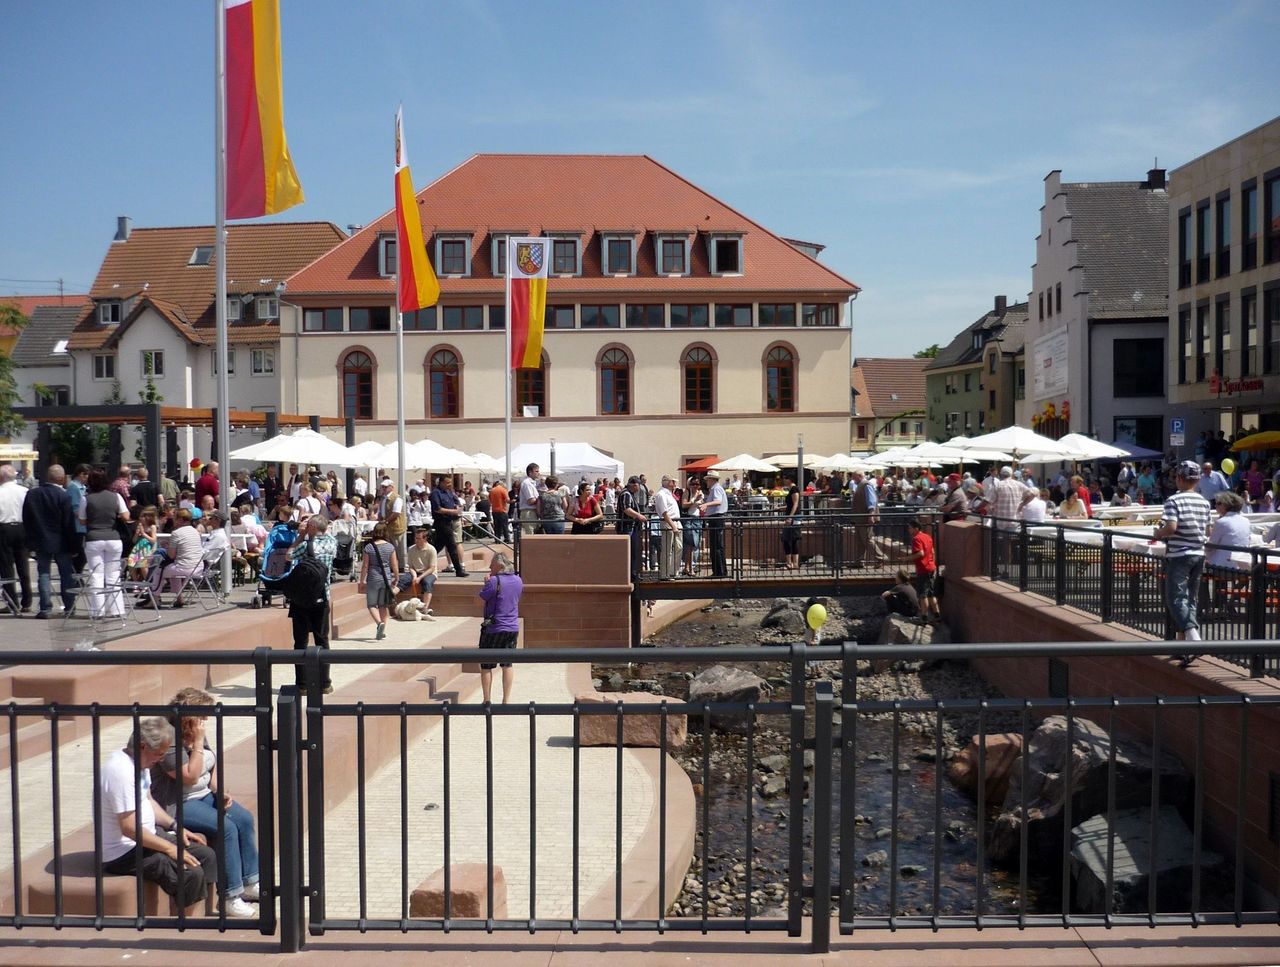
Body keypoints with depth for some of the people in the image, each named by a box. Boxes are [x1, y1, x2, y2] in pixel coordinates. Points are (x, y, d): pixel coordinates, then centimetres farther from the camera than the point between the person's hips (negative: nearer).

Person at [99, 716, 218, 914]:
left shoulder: (140, 763, 7)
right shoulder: (121, 772, -25)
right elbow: (129, 828, -27)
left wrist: (176, 827, 9)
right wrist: (170, 849, -21)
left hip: (147, 837, 10)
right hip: (124, 853, -10)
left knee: (207, 855, 2)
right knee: (192, 873, -24)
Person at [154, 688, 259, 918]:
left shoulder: (199, 735, 6)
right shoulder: (169, 742, -21)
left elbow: (214, 766, 13)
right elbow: (190, 776, -25)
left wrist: (221, 792, -3)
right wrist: (198, 742, -25)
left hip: (204, 795, 9)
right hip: (177, 805, -9)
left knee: (245, 819, -9)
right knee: (227, 828, -25)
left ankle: (250, 883, 0)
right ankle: (230, 897, -18)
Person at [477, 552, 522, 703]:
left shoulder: (494, 581, -17)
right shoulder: (518, 581, 4)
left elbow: (480, 600, -11)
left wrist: (486, 583, 1)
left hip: (493, 629, -6)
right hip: (513, 628, 6)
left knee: (486, 666, 6)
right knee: (507, 665, 11)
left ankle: (487, 701, 10)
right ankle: (506, 700, 11)